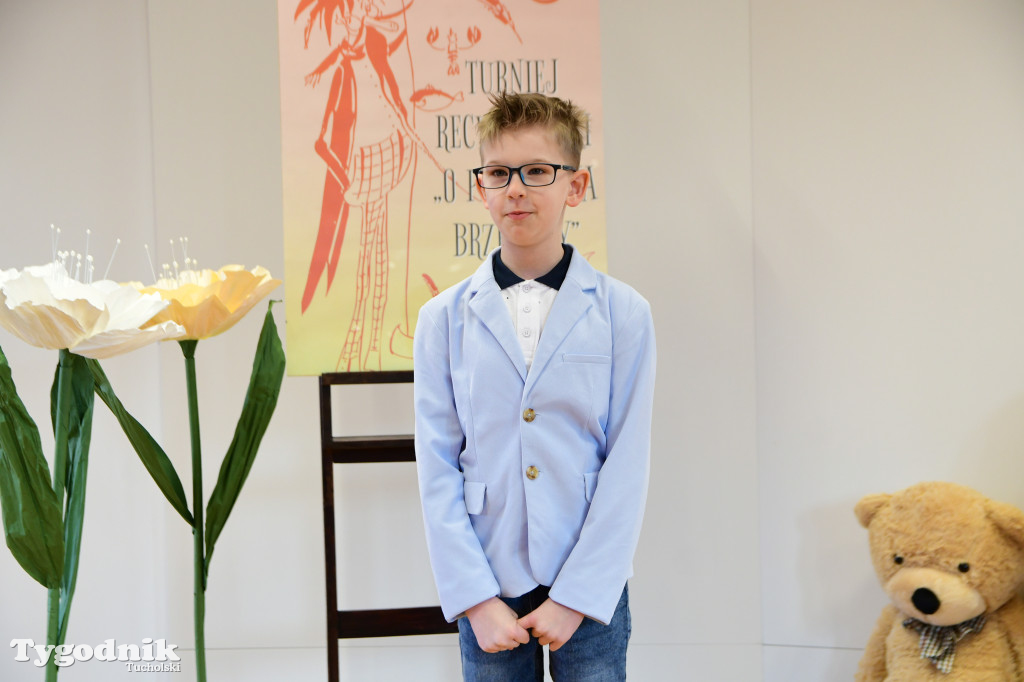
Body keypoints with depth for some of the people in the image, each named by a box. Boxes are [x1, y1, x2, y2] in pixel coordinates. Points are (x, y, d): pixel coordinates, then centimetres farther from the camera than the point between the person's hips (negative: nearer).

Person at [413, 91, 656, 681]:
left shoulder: (623, 313, -3)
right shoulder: (444, 319, 0)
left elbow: (628, 467, -4)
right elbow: (437, 467, 0)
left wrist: (576, 598, -8)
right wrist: (476, 598, -6)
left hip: (592, 588, -1)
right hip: (488, 586, 1)